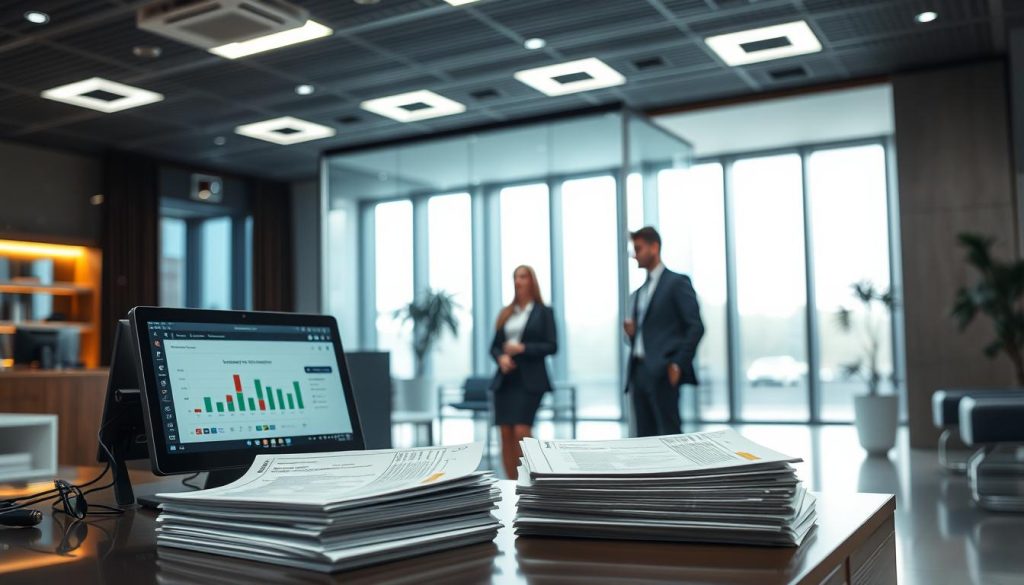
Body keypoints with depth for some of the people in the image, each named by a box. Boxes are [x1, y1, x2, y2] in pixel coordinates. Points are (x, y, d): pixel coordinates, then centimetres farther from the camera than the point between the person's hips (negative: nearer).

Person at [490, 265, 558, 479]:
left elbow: (552, 346, -3)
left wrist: (522, 348, -14)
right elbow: (494, 346, 15)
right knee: (506, 434, 1)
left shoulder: (543, 312, 3)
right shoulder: (506, 313, 15)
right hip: (505, 379, 5)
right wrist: (501, 357, -8)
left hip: (530, 379, -4)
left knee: (522, 431, -17)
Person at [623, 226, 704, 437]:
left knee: (670, 434, -8)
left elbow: (696, 326, -8)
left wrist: (679, 363, -15)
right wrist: (631, 332, 1)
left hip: (662, 372, -7)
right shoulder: (638, 294, 21)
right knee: (645, 437, 5)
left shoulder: (677, 282, -1)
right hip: (638, 372, 7)